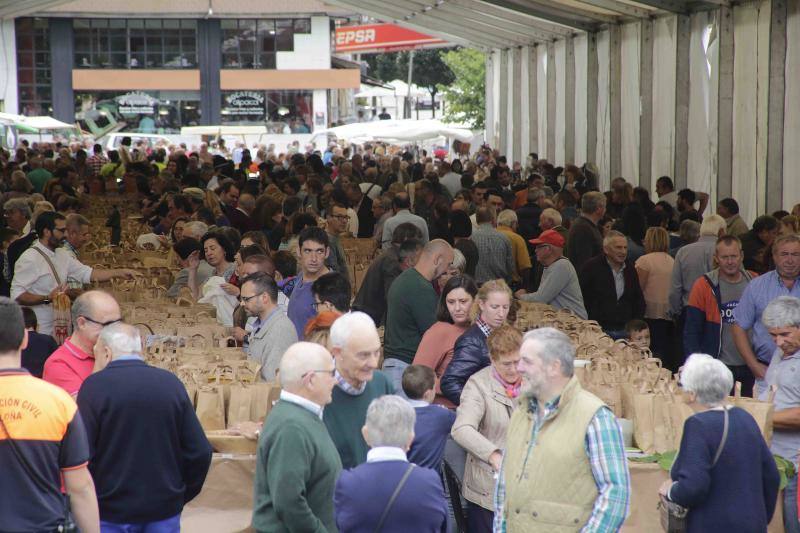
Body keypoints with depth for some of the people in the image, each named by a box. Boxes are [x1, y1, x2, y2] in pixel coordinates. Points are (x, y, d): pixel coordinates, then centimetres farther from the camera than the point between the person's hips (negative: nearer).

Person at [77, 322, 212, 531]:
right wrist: (181, 496, 12)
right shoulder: (171, 383, -1)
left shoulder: (95, 385, -10)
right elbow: (200, 453, -2)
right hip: (165, 512, 3)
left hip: (110, 514, -3)